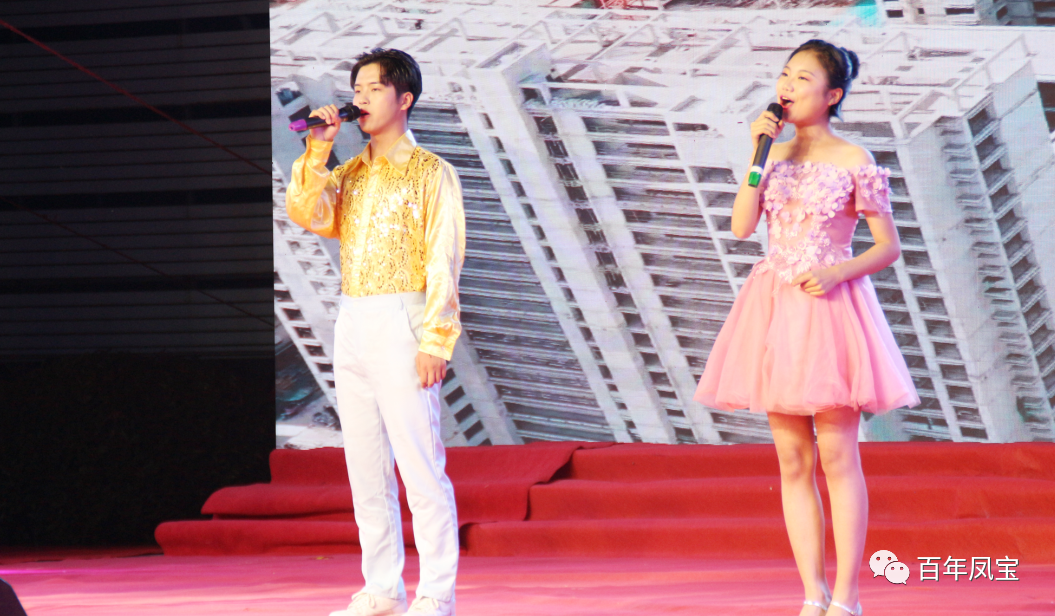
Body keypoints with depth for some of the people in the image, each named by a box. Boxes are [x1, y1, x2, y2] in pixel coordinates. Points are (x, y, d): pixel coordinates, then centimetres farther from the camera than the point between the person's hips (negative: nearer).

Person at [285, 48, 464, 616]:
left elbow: (443, 262, -8)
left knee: (420, 466, -8)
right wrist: (317, 150, -5)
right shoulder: (349, 175, 16)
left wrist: (435, 340, -15)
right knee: (366, 468, 8)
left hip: (400, 323, -7)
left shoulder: (430, 173, -3)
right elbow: (306, 214, 0)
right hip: (351, 324, 7)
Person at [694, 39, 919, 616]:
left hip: (830, 304, -5)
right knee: (793, 461, 5)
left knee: (836, 455, -5)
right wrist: (758, 152, -7)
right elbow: (741, 226, -2)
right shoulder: (776, 155, 9)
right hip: (773, 307, 5)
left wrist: (836, 273, -17)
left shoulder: (854, 162, -5)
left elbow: (889, 246, -2)